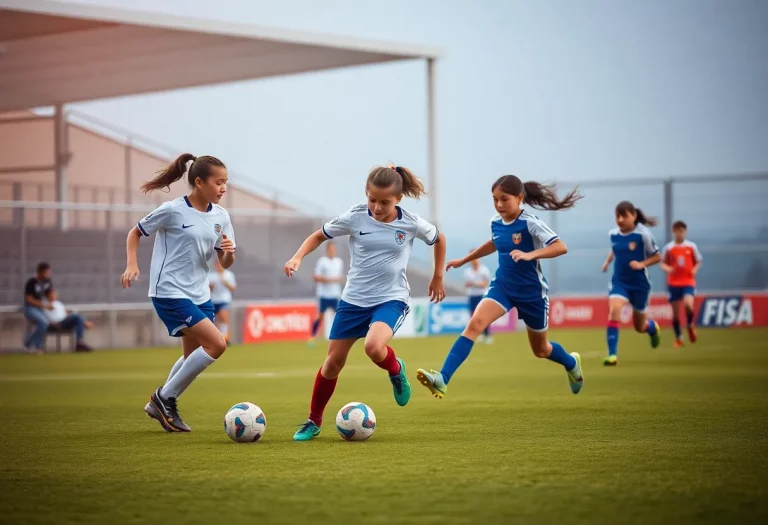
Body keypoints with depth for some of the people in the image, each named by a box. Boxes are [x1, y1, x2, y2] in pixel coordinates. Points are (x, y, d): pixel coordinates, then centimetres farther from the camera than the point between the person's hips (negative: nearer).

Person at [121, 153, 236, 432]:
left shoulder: (220, 216, 4)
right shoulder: (172, 211, -13)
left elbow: (225, 263, 8)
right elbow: (135, 233, 0)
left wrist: (229, 252, -14)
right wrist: (132, 265, -14)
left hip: (199, 294, 7)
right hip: (169, 292, -7)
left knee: (193, 355, 14)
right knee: (216, 344, -16)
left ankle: (163, 406, 33)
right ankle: (165, 397, -3)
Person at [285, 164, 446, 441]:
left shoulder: (411, 223, -10)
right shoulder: (355, 217, -10)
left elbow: (438, 239, 10)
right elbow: (319, 235, 3)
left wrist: (438, 277, 14)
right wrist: (297, 257, -13)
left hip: (391, 299, -2)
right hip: (354, 299, 2)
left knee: (374, 347, -31)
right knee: (333, 361, 5)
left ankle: (396, 369, 5)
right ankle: (313, 422, 23)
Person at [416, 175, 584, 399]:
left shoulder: (530, 223, -20)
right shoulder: (495, 222, -2)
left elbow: (561, 247, -30)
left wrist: (530, 255, -44)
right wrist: (464, 260, 30)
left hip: (531, 291, -4)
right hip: (502, 286, 4)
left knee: (541, 350, 15)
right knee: (475, 323, -22)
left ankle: (572, 363, 50)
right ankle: (442, 379, -31)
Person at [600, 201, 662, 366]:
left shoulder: (642, 234, -15)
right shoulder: (613, 234, -3)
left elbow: (657, 257, -7)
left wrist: (642, 264, -22)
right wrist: (607, 261, 3)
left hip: (639, 283, -2)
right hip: (619, 282, 2)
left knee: (640, 326, 12)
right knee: (614, 311, -27)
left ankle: (653, 327, 51)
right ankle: (612, 354, -25)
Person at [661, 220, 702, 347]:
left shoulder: (691, 246, 2)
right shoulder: (668, 248, 1)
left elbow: (698, 262, 11)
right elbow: (663, 263, 9)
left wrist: (695, 270, -10)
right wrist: (667, 268, -13)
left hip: (688, 282, -1)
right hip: (673, 283, 1)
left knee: (688, 305, -25)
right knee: (675, 312, 2)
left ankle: (690, 325, 5)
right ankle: (678, 338, 17)